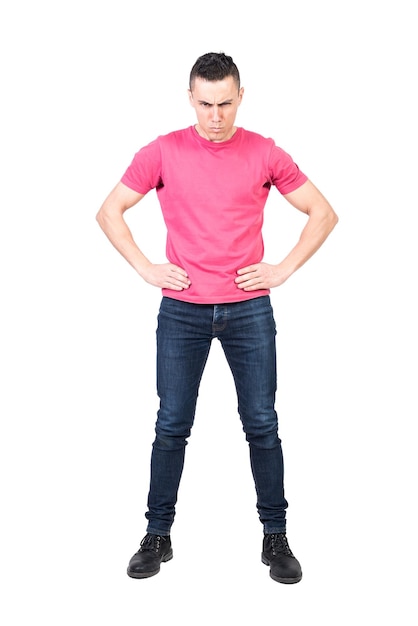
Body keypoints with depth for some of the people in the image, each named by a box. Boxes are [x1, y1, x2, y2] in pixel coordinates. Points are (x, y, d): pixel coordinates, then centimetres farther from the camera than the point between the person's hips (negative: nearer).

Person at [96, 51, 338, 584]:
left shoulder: (264, 154, 0)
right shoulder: (162, 152, 0)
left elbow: (323, 213, 6)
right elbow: (109, 211, 7)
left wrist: (283, 269, -2)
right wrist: (145, 268, -2)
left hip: (249, 310, 0)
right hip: (181, 311, 0)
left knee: (262, 425, 5)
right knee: (172, 426, 6)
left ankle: (275, 537, 18)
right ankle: (158, 536, 19)